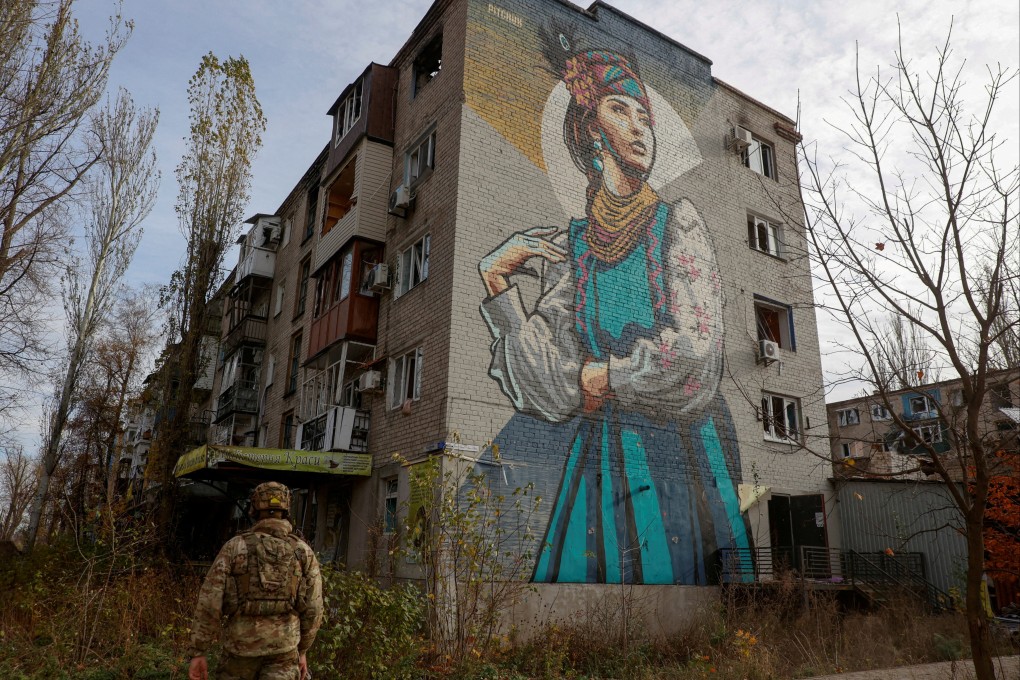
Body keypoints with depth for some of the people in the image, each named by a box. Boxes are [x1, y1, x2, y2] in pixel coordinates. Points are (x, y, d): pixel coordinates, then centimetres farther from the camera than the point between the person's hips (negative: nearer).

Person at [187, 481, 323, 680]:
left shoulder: (234, 547, -6)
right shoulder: (304, 552, -2)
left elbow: (209, 603, -9)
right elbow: (312, 609, 1)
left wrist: (198, 653, -2)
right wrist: (302, 651, 14)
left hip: (240, 648, 0)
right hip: (283, 652, 0)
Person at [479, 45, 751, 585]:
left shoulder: (677, 222, -2)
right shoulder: (569, 246, 3)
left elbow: (693, 346, -12)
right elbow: (555, 392, -7)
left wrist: (605, 375, -4)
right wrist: (499, 283, -12)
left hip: (678, 454, -1)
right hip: (599, 454, 2)